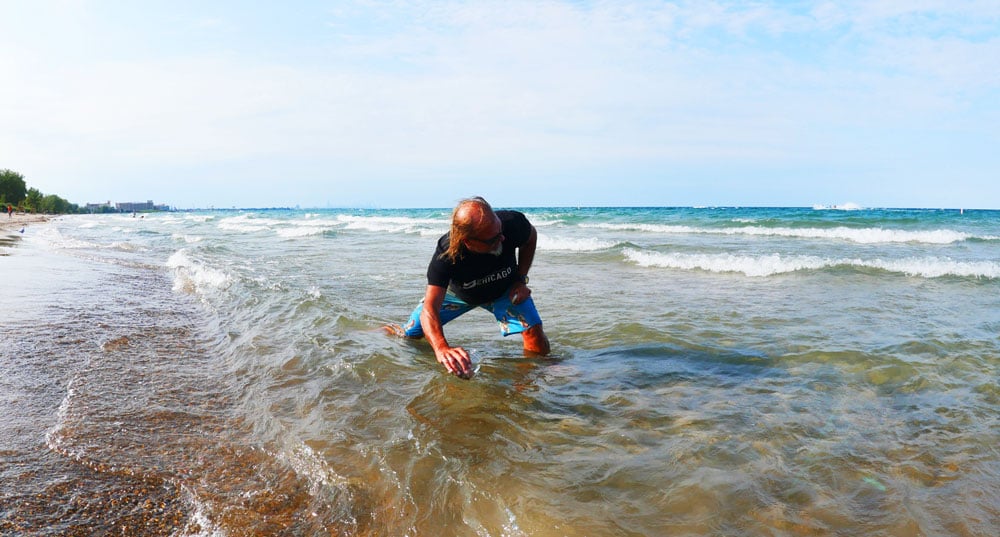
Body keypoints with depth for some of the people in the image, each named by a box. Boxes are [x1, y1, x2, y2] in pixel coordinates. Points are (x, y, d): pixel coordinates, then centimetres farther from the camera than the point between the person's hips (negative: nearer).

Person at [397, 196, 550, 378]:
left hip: (504, 290, 1)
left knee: (535, 334, -20)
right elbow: (429, 308, -47)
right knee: (410, 335, 3)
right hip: (458, 292, -1)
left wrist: (521, 279, -17)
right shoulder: (446, 255, -41)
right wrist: (442, 349, -66)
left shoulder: (513, 223, -37)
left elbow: (531, 236, -10)